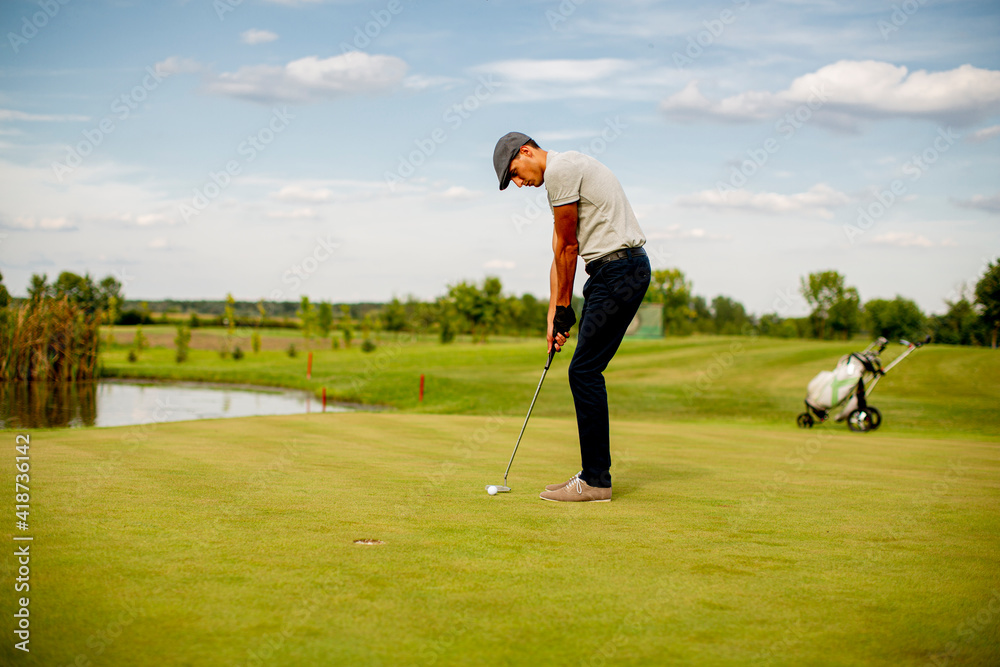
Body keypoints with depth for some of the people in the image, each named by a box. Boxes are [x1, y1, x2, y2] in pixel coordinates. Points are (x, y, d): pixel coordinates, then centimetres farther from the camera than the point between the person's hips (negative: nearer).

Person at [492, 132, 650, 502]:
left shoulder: (559, 170, -11)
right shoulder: (565, 171, 21)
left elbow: (567, 247, -8)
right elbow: (562, 251, 20)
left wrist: (564, 308, 2)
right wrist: (553, 315, 16)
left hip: (619, 271, -10)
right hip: (611, 272, 10)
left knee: (584, 371, -9)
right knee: (586, 371, 10)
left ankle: (595, 480, -4)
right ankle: (595, 475, 15)